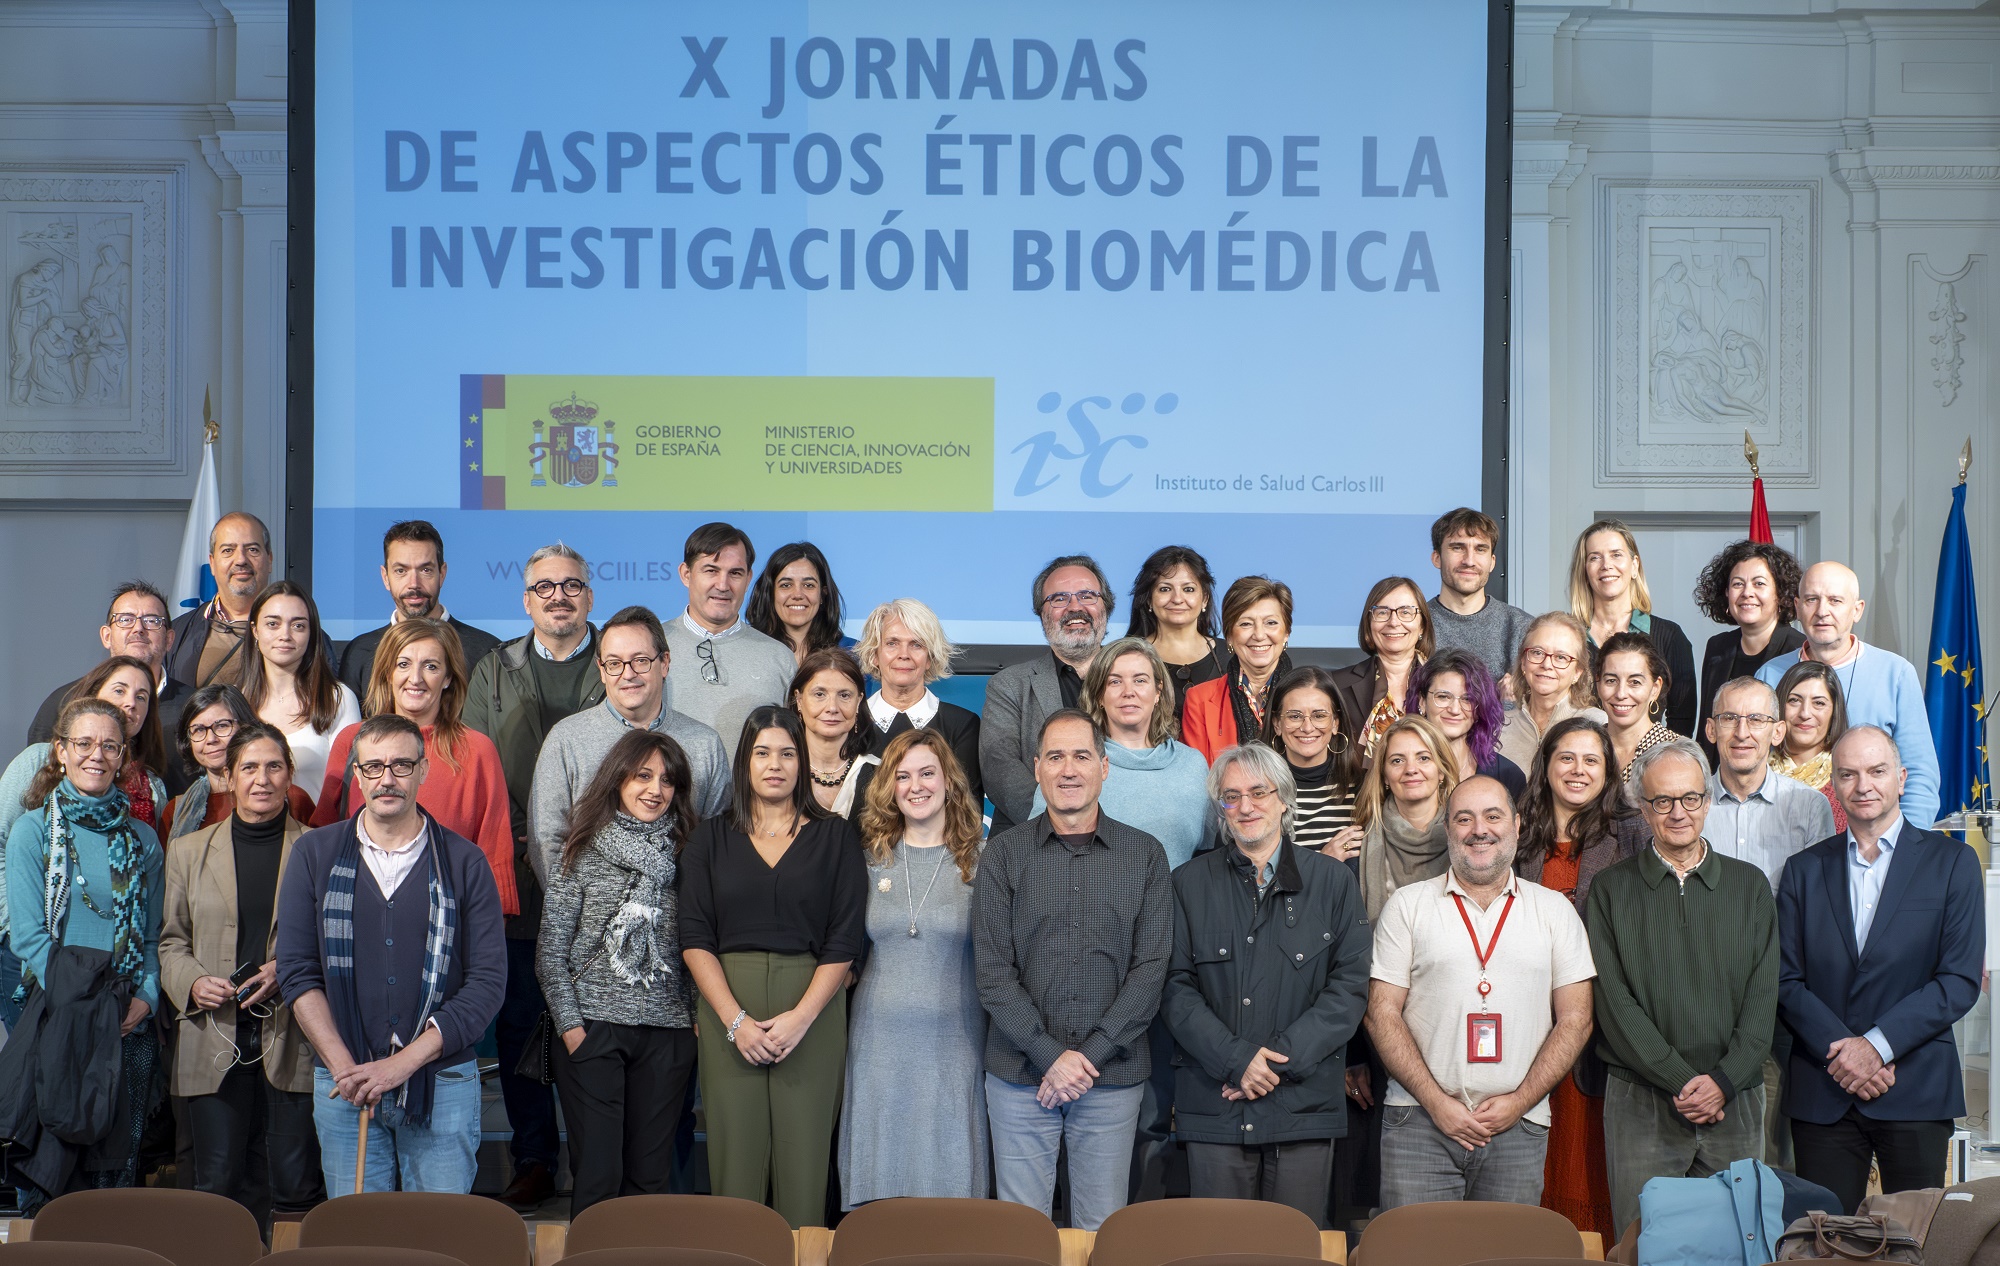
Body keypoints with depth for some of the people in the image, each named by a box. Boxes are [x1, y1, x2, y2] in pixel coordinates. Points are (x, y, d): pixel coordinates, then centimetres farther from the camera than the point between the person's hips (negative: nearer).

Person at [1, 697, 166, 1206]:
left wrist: (146, 997, -5)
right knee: (51, 1151, -5)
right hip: (56, 1019, -3)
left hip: (129, 1023, 3)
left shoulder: (142, 840, 13)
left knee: (118, 1160, 4)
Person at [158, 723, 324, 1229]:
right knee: (220, 1186, 2)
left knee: (297, 1186, -2)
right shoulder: (188, 851, 12)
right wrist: (193, 982, -5)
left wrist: (288, 971, -12)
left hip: (293, 1039, -2)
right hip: (215, 1041, 2)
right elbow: (170, 941, 15)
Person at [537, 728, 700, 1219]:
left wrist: (697, 1014, 4)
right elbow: (550, 950, 1)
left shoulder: (684, 857, 9)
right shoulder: (583, 853, 0)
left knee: (649, 1174, 6)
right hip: (594, 1028, -3)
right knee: (597, 1176, -3)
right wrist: (569, 1023, -6)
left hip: (667, 1031, 3)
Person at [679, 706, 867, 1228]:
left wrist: (801, 1017, -11)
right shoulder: (712, 837, 10)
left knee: (804, 1154, -3)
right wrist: (735, 1020, -10)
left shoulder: (834, 837, 7)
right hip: (727, 1007, 1)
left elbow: (844, 940, 1)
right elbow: (695, 939, 3)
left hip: (811, 1010, -1)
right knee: (736, 1152, -1)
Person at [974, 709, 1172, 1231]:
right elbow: (993, 970, -3)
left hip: (1113, 1074, 0)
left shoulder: (1145, 855, 4)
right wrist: (1051, 1055, -12)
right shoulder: (1004, 854, 3)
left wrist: (1090, 1055, -11)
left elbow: (1152, 967, -2)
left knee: (1103, 1228, 5)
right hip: (1020, 1072, 0)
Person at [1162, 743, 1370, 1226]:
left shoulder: (1332, 882, 7)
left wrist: (1280, 1058, -10)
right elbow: (1176, 987, 1)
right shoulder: (1190, 884, 7)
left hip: (1304, 1105, 0)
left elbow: (1350, 987, 1)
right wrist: (1235, 1059, -12)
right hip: (1214, 1107, 0)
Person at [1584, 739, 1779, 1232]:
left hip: (1734, 1100, 2)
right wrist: (1681, 1080, -12)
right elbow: (1614, 1002, -4)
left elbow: (1763, 996, 4)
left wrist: (1723, 1081, -8)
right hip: (1641, 1104, -2)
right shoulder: (1611, 891, 4)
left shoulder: (1749, 886, 11)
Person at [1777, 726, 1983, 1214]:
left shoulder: (1952, 862, 4)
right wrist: (1840, 1050, -11)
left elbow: (1961, 980, -4)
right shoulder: (1804, 870, 11)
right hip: (1822, 1092, 2)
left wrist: (1877, 1045, -12)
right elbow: (1787, 981, 5)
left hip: (1917, 1090, -1)